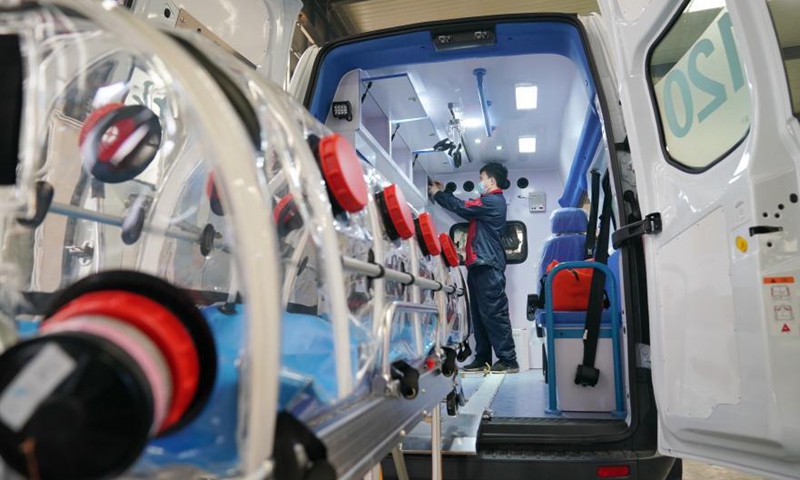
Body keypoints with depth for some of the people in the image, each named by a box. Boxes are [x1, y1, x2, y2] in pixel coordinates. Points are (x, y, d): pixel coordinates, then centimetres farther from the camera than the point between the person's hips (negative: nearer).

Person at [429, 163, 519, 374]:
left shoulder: (493, 201, -10)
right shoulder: (490, 202, 22)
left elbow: (462, 208, -13)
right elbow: (465, 208, 22)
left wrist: (438, 194, 1)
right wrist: (443, 192, 23)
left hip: (488, 266, -10)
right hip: (480, 265, 10)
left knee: (494, 313, -9)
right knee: (480, 314, 10)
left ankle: (508, 361, -5)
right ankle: (482, 358, 14)